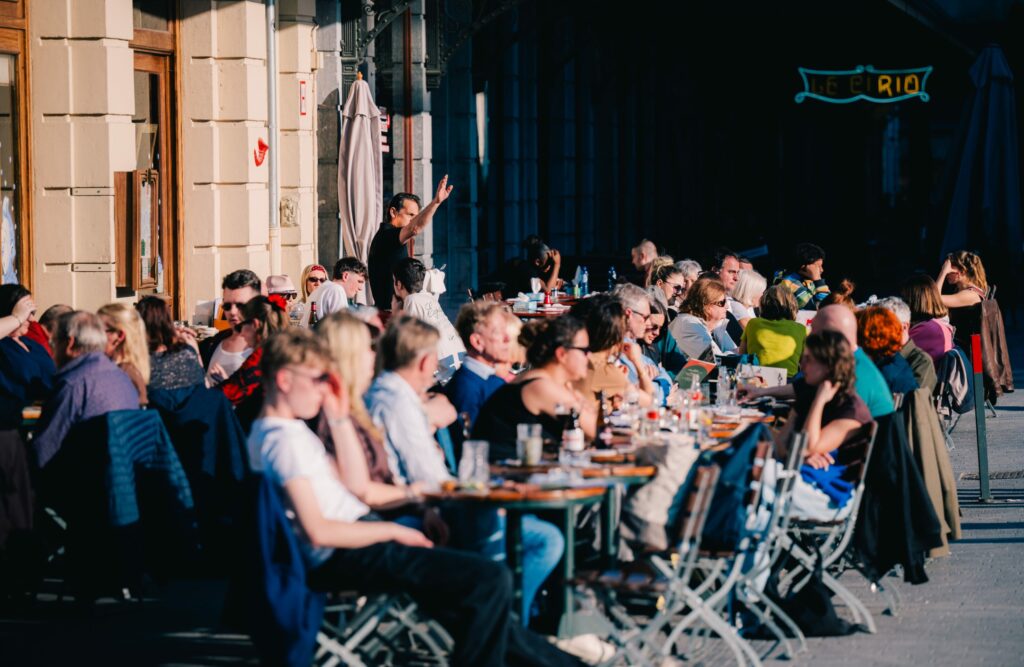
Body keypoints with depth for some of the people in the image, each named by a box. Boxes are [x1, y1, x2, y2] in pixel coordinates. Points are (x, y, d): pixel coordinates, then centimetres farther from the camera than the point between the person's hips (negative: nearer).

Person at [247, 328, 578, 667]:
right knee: (493, 581, -16)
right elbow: (317, 531, -24)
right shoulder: (287, 440, -17)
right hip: (346, 558, -11)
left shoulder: (268, 433, 15)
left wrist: (340, 419, 10)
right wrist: (393, 531, -14)